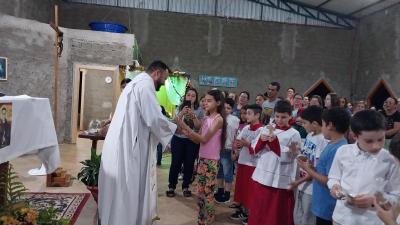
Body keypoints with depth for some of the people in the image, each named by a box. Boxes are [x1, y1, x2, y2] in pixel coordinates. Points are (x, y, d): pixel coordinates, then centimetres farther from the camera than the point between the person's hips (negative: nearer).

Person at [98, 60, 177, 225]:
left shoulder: (136, 83, 21)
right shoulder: (145, 84, -12)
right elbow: (155, 118, -20)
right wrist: (176, 128, -4)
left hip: (123, 146, 10)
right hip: (128, 148, -10)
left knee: (123, 190, 17)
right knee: (129, 191, -1)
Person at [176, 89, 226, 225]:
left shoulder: (219, 119, -12)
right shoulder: (207, 118, 10)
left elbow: (204, 139, -19)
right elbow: (198, 140, 8)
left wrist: (186, 127, -23)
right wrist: (188, 134, -12)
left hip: (211, 160, -7)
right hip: (202, 158, 7)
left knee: (208, 193, 2)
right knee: (200, 192, 12)